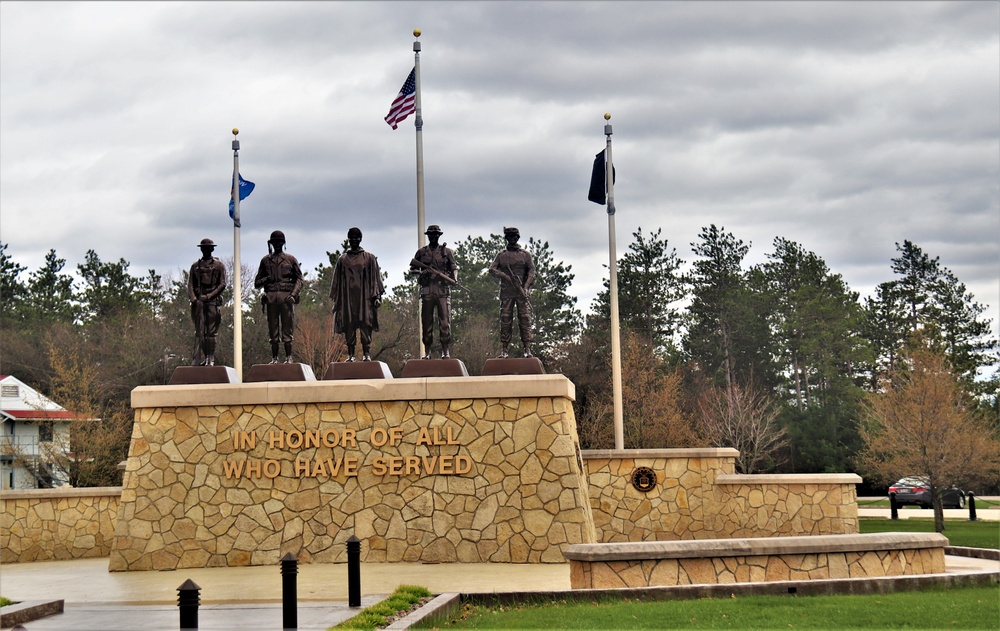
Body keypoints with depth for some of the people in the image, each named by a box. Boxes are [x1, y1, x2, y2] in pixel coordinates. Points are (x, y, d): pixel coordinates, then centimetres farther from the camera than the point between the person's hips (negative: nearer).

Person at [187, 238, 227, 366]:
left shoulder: (219, 265, 9)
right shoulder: (195, 266, 16)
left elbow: (222, 284, 1)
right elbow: (190, 284, 10)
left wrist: (209, 296, -11)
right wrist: (193, 299, -8)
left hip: (212, 300, -2)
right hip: (198, 301, 2)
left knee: (211, 331, -4)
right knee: (200, 331, -2)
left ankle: (210, 358, -2)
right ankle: (200, 358, -4)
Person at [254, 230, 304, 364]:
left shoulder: (291, 259, 12)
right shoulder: (265, 260, 15)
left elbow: (299, 279, 9)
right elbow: (257, 283, 17)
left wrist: (293, 295, -7)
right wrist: (266, 279, -5)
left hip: (286, 297, -1)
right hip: (271, 297, 1)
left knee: (287, 327, -3)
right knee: (273, 329, 0)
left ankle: (288, 357, -1)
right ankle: (274, 358, 3)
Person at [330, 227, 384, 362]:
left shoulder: (369, 258, 9)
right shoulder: (342, 259, 14)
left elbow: (375, 278, 6)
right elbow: (337, 280, 15)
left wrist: (376, 296, -4)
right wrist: (336, 299, 9)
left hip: (364, 296, -2)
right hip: (348, 297, 2)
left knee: (366, 325, -8)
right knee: (349, 325, -2)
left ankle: (366, 353, -8)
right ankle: (350, 355, -1)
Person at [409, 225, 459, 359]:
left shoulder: (446, 251, 11)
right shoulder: (421, 252, 14)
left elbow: (454, 267, 9)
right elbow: (412, 269, 16)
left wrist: (454, 278, -11)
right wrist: (420, 272, -6)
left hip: (443, 289, -1)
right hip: (427, 290, 1)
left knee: (445, 320, -8)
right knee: (426, 321, 2)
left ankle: (445, 351, -6)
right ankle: (427, 352, 6)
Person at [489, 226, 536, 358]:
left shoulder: (525, 254, 10)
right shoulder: (501, 255, 13)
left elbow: (531, 271, 4)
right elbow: (492, 269, 5)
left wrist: (526, 287, -10)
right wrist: (504, 276, -12)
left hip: (521, 291, -1)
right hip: (506, 292, 1)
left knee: (525, 318, -7)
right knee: (505, 320, -2)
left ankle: (527, 348, -9)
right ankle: (505, 349, -1)